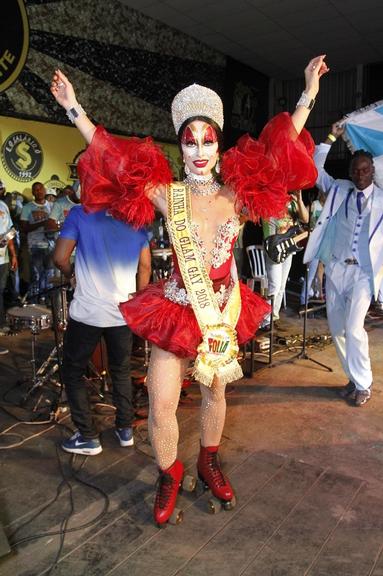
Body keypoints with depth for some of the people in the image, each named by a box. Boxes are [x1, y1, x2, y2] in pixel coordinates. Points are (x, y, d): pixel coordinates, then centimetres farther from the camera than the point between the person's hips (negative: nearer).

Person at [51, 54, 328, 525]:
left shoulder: (236, 194, -4)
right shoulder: (168, 195, -7)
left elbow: (278, 151, -3)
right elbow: (114, 159, -7)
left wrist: (308, 96, -5)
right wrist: (74, 110, -8)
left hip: (224, 310, 2)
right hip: (176, 312, -2)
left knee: (214, 391, 18)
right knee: (161, 404, -1)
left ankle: (209, 464, 43)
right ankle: (169, 476, 28)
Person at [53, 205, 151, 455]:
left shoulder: (80, 214, -7)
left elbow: (60, 258, -11)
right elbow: (145, 267, 6)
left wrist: (71, 274, 11)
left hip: (86, 312, -3)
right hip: (124, 313, 4)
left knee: (73, 372, 14)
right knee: (121, 371, 21)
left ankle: (88, 437, 18)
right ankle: (125, 429, 29)